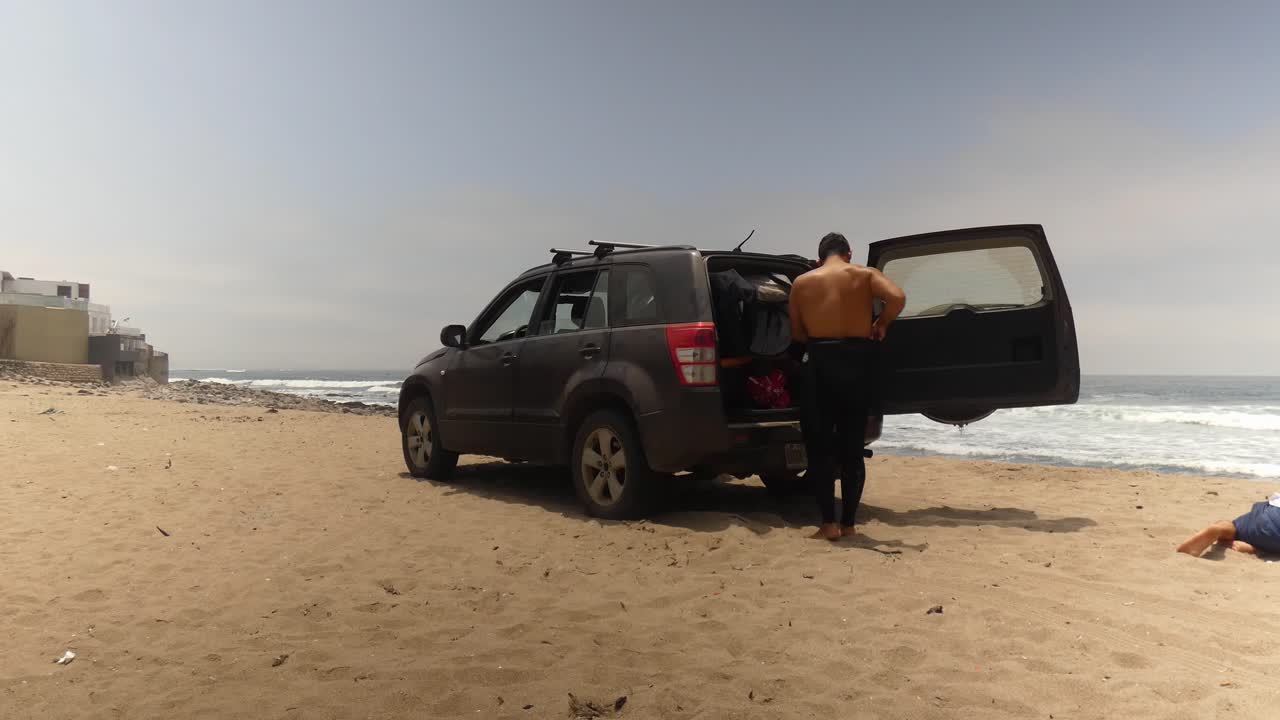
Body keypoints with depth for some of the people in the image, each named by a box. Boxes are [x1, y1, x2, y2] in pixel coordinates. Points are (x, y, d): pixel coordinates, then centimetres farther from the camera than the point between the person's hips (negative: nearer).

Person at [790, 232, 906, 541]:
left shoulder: (802, 282, 6)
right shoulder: (866, 275, 5)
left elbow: (797, 333, 8)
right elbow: (897, 297, -13)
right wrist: (881, 324, 3)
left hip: (821, 362, -1)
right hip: (859, 361, 2)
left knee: (819, 445, 7)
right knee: (852, 447, 11)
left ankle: (829, 523, 3)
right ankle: (848, 523, 14)